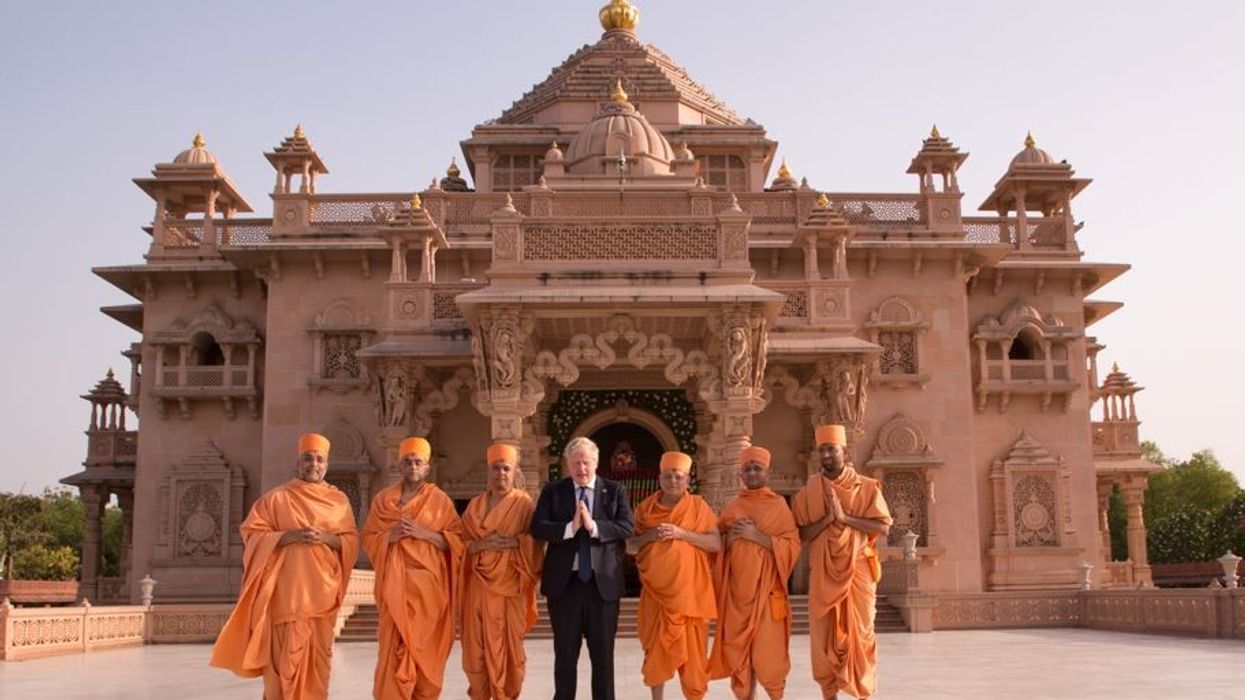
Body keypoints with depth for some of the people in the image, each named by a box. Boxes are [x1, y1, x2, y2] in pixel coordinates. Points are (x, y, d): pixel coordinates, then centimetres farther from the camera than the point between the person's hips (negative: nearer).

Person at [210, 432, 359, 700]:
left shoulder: (339, 500, 11)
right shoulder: (276, 497, 3)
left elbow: (352, 542, 10)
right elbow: (252, 535, -2)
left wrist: (327, 538, -10)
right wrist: (291, 535, -15)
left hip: (323, 591, 3)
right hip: (287, 591, -3)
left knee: (318, 656, 5)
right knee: (288, 654, -7)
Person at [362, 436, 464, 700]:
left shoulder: (440, 499, 5)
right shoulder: (383, 499, 10)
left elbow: (457, 540, 1)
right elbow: (369, 539, 10)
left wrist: (424, 533, -13)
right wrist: (390, 536, -10)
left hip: (429, 584, 0)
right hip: (395, 584, 1)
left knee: (426, 646, 0)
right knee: (396, 646, -6)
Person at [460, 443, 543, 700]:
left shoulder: (524, 504, 3)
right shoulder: (475, 505, 13)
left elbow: (532, 544, -4)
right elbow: (462, 543, 7)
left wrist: (509, 543, -18)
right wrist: (481, 545, -12)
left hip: (509, 585, -3)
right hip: (479, 585, 3)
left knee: (506, 645, -3)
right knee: (477, 645, 2)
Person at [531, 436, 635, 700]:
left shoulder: (615, 490, 5)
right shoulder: (552, 491, 6)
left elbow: (628, 527, -8)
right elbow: (537, 528, -6)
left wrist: (594, 526, -20)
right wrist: (570, 528, -21)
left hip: (603, 582, 0)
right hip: (564, 582, 1)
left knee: (603, 654, 6)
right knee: (565, 654, 10)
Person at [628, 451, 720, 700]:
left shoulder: (698, 506, 2)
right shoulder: (646, 508, 7)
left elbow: (716, 543, -6)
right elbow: (630, 546, 8)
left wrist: (682, 534, -16)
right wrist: (649, 536, -12)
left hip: (689, 591, -1)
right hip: (657, 591, 1)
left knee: (692, 649, 2)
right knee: (656, 648, 3)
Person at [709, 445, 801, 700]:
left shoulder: (778, 506, 3)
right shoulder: (731, 508, 12)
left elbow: (792, 546, -7)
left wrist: (757, 536, -15)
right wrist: (730, 537, -6)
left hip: (766, 589, -3)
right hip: (737, 590, 3)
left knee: (769, 649, -6)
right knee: (738, 648, 2)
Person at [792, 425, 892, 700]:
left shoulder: (867, 487, 1)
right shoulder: (808, 491, 4)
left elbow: (883, 527, -6)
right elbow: (800, 534, 0)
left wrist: (845, 517, -15)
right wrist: (828, 518, -15)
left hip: (858, 571, -1)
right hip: (823, 573, 1)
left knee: (860, 632, 1)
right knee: (824, 634, 2)